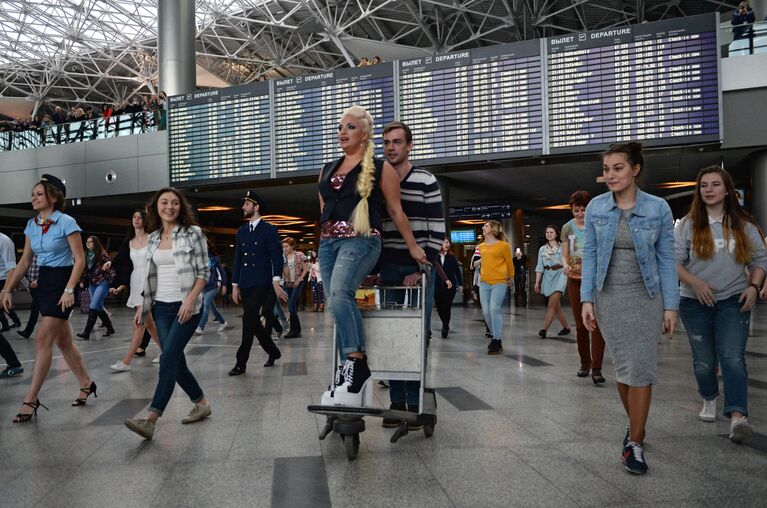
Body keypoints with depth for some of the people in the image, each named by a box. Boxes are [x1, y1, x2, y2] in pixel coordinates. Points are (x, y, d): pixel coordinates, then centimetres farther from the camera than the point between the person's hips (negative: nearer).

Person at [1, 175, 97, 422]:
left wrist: (69, 290, -21)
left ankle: (31, 400, -4)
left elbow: (80, 260, -14)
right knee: (63, 340, 13)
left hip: (62, 281, -7)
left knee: (43, 340, -10)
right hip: (43, 283, 8)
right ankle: (86, 383, 27)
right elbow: (24, 262, 13)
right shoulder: (32, 225, 8)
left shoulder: (66, 222, -12)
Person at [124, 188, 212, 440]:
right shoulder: (153, 238, 12)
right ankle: (201, 404, 24)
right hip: (161, 307, 6)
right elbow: (151, 277, 16)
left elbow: (203, 271, -7)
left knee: (168, 358, -13)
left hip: (186, 307, -5)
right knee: (176, 361, 6)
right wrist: (142, 306, 10)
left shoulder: (193, 233, -4)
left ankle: (151, 419, -13)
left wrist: (190, 299, -18)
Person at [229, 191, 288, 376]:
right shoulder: (241, 231, 16)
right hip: (245, 284, 6)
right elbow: (238, 259, 16)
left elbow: (277, 256, -8)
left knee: (249, 320, -12)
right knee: (254, 322, 9)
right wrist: (235, 285, 11)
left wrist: (276, 281, -18)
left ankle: (241, 362, -5)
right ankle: (273, 352, 27)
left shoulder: (269, 230, -2)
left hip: (261, 284, -6)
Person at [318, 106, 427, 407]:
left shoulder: (380, 168, 3)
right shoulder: (328, 169, 20)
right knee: (339, 304, 1)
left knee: (339, 295, -29)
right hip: (328, 242, 6)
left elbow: (395, 211, 5)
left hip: (361, 241, -6)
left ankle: (357, 365, -24)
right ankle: (349, 375, 6)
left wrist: (412, 246, 6)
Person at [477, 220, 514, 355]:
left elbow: (509, 263, 7)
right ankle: (495, 336, 21)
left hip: (499, 282, -5)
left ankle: (497, 342, -9)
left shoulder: (503, 245, -4)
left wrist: (511, 278, 17)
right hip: (484, 283, 5)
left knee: (494, 309, -15)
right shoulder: (481, 246, 11)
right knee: (486, 311, 2)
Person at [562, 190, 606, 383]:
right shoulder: (567, 228, 6)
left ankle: (596, 368, -8)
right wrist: (565, 265, -15)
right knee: (580, 324, 8)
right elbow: (564, 255, 7)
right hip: (575, 280, 3)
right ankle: (584, 363, 22)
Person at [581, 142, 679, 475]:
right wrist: (586, 300, -4)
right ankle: (636, 426, 30)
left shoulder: (658, 208, -4)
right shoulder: (596, 207, 0)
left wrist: (671, 305, -5)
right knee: (624, 367, 8)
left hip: (646, 297, -1)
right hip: (609, 297, 2)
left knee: (641, 369, -3)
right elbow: (589, 255, 1)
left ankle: (634, 443, 8)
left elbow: (666, 259, -2)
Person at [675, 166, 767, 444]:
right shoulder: (689, 224, -1)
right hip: (695, 303, 0)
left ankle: (737, 415, -14)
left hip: (733, 302, 0)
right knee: (704, 360, 10)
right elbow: (674, 260, -4)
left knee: (733, 358, -12)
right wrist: (694, 282, -18)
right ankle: (709, 399, 34)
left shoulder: (744, 225, 4)